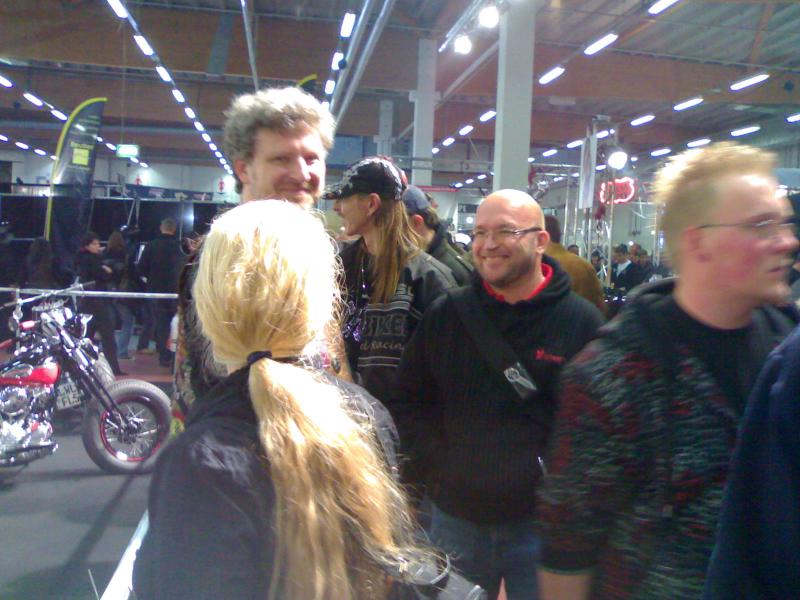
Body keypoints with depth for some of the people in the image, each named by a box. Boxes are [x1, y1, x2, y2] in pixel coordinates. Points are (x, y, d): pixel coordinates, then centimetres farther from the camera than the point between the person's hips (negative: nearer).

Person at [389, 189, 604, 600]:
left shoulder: (582, 323, -7)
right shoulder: (444, 315, 1)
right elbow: (406, 402, 7)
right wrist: (433, 467, -3)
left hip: (541, 521, -2)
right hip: (455, 516, 3)